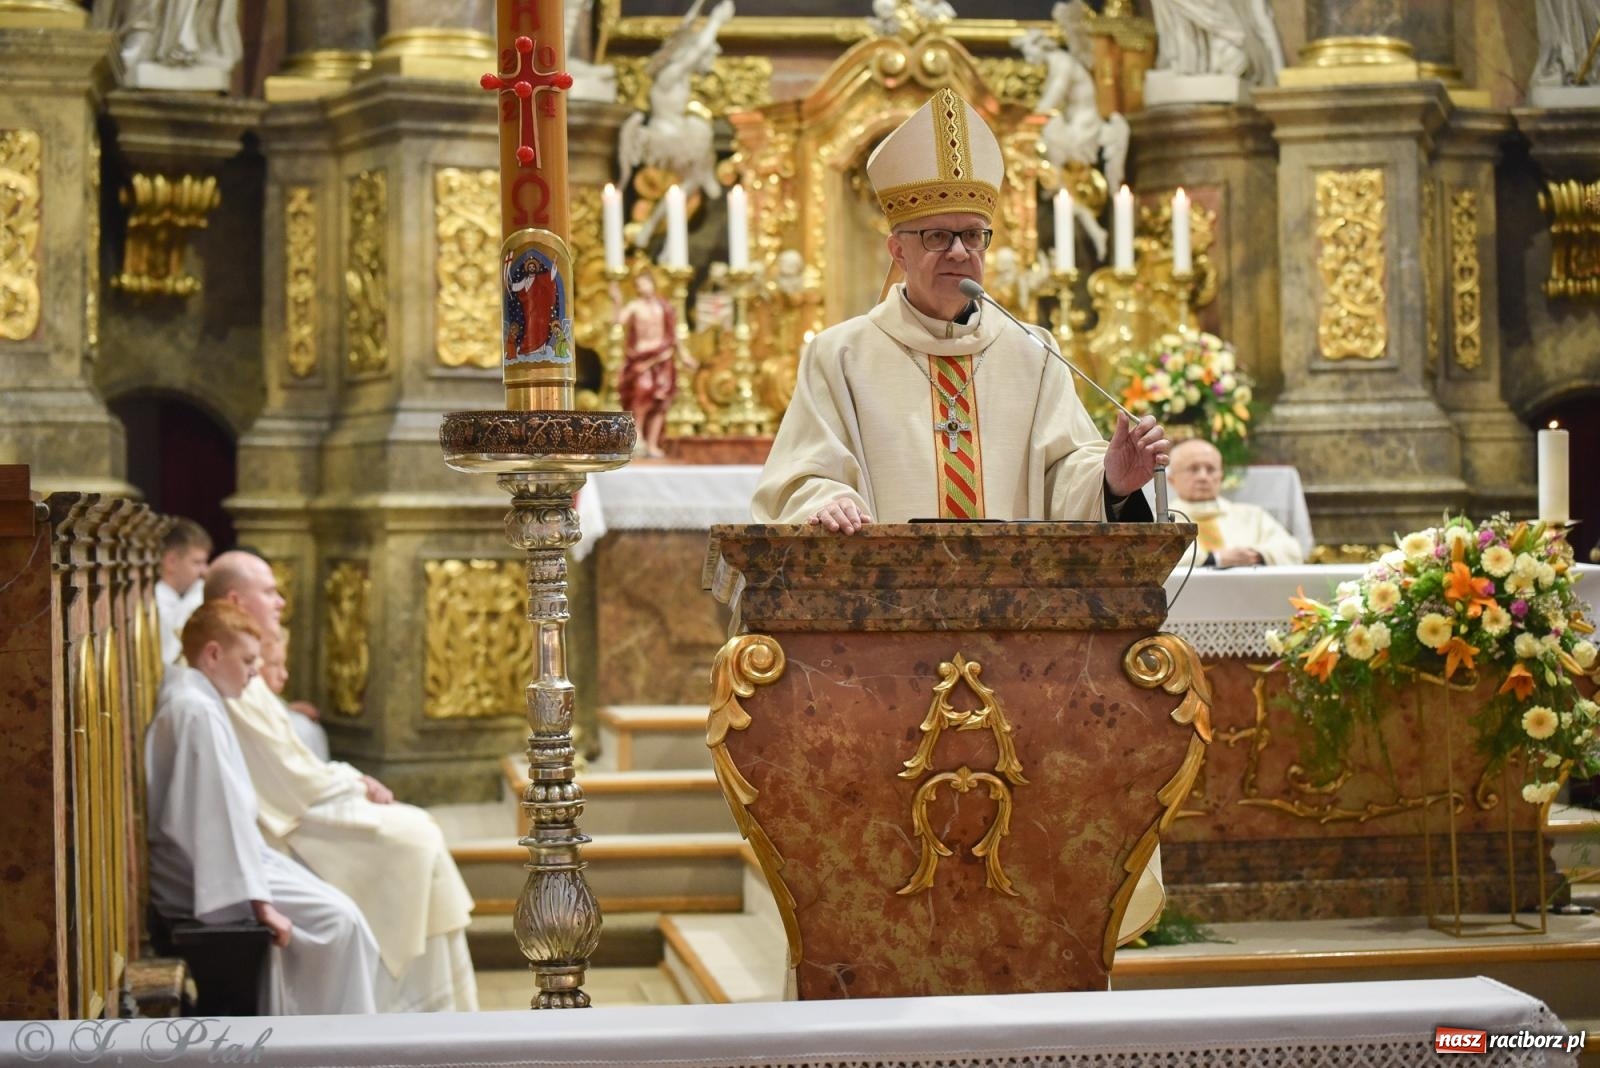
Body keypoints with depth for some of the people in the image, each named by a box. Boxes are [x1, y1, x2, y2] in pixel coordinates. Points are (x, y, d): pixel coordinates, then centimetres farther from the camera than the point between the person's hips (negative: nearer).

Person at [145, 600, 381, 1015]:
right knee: (338, 918, -12)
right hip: (208, 879, -11)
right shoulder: (199, 712, -20)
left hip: (195, 866, 11)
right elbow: (222, 815, -25)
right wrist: (258, 901, -24)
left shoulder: (187, 700, 13)